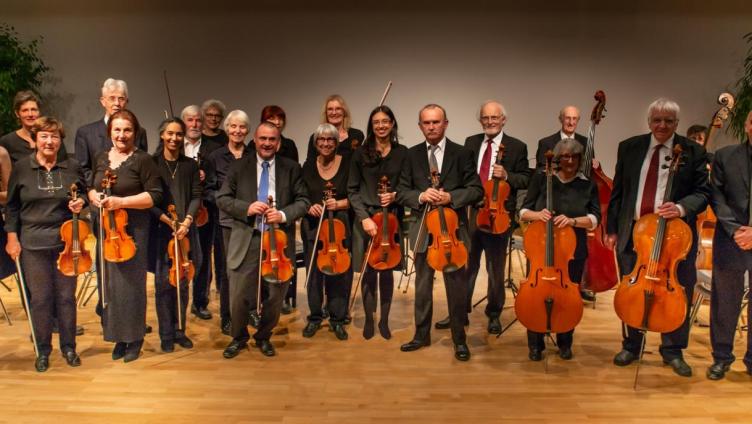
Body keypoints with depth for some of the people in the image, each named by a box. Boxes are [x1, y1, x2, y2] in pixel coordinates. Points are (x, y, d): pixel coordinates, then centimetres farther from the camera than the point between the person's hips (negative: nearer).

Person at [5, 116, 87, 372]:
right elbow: (12, 206, 5)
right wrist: (12, 237, 0)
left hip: (66, 242, 1)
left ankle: (68, 347, 23)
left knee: (66, 296, 7)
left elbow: (84, 196, 15)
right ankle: (43, 351, 21)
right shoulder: (22, 167, 0)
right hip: (33, 244, -1)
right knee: (40, 298, 4)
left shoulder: (72, 167, 2)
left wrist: (81, 204, -8)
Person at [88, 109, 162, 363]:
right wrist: (94, 197, -2)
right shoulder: (102, 158, 11)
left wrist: (122, 202, -20)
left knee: (130, 284, -1)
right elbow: (91, 188, 21)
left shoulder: (143, 160, -7)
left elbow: (155, 195, -12)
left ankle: (135, 338, 14)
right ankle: (118, 336, 22)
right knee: (109, 284, 8)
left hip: (131, 230, -5)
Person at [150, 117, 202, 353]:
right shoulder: (152, 163, 1)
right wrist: (167, 219, -13)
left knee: (183, 283, 7)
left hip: (185, 231, 2)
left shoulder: (190, 165, 8)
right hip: (160, 230, -2)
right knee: (163, 283, 0)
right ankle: (166, 335, 10)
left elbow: (196, 196, 3)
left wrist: (187, 220, -12)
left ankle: (180, 330, 19)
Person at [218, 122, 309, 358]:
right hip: (246, 241, 0)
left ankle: (264, 337, 34)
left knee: (275, 295, 11)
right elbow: (222, 199, 3)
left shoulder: (291, 168, 5)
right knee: (239, 295, 4)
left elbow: (303, 201, 3)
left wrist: (284, 215, -15)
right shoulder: (239, 166, 5)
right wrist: (246, 208, -14)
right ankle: (238, 338, 29)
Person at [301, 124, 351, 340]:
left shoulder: (347, 165, -2)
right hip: (312, 226, 2)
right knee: (314, 272, 6)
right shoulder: (308, 166, 6)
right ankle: (315, 317, 23)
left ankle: (337, 319, 18)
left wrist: (339, 204, -17)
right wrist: (308, 206, -10)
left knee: (339, 272, 2)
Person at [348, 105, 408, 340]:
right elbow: (352, 190, 0)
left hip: (392, 218, 1)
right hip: (366, 217, 0)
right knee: (369, 271, 4)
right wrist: (364, 217, -11)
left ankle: (384, 320, 22)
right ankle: (369, 319, 20)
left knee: (387, 270, 6)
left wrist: (395, 195, -13)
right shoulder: (361, 153, 1)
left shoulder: (402, 153, 2)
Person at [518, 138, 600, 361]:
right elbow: (523, 211, -1)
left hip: (574, 252, 1)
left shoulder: (588, 185, 1)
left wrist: (572, 220, -24)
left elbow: (595, 218, -6)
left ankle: (565, 343, 31)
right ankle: (535, 345, 21)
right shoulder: (541, 178, -1)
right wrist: (536, 214, -22)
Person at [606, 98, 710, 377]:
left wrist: (682, 207, -24)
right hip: (633, 232, 2)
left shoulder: (692, 152, 0)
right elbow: (617, 192, 8)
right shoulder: (629, 147, 6)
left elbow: (703, 192, -3)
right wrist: (612, 229, 5)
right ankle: (632, 345, 29)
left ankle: (672, 351, 26)